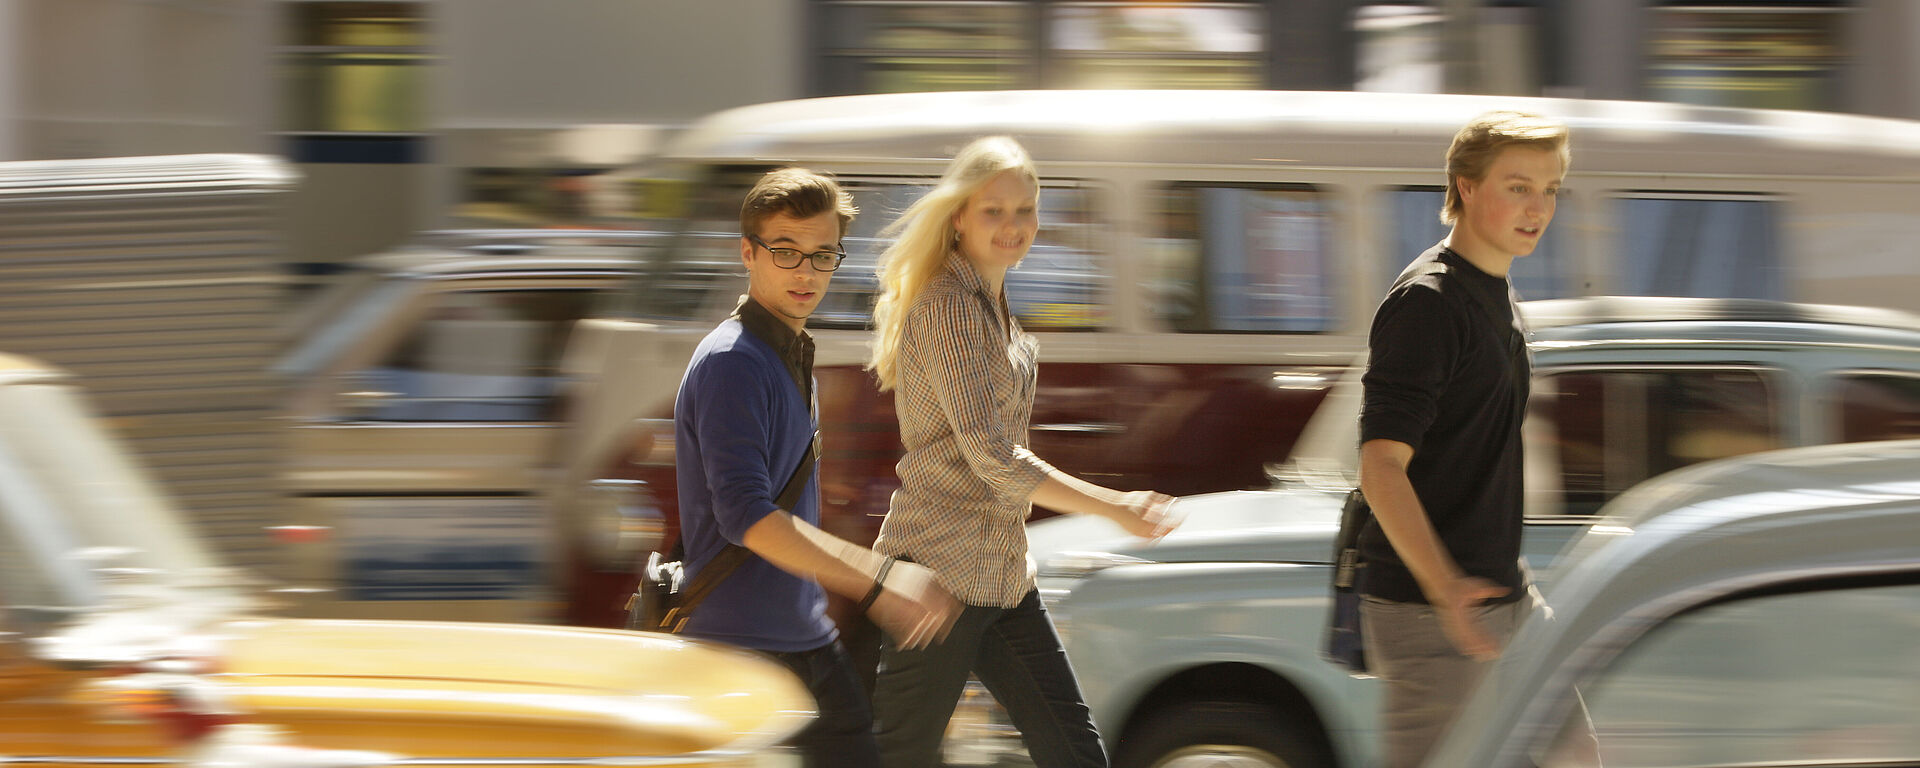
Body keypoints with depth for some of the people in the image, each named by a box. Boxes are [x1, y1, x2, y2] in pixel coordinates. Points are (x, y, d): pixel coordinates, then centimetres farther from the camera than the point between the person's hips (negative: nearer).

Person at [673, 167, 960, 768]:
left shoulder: (792, 354, 14)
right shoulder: (731, 363, -17)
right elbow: (745, 516, -27)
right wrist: (878, 579, -31)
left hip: (807, 638, 9)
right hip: (737, 647, -9)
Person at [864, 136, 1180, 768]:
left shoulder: (991, 302, 14)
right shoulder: (948, 305, -15)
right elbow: (990, 456, -21)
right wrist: (1116, 508, -16)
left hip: (1002, 574, 9)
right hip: (941, 569, -9)